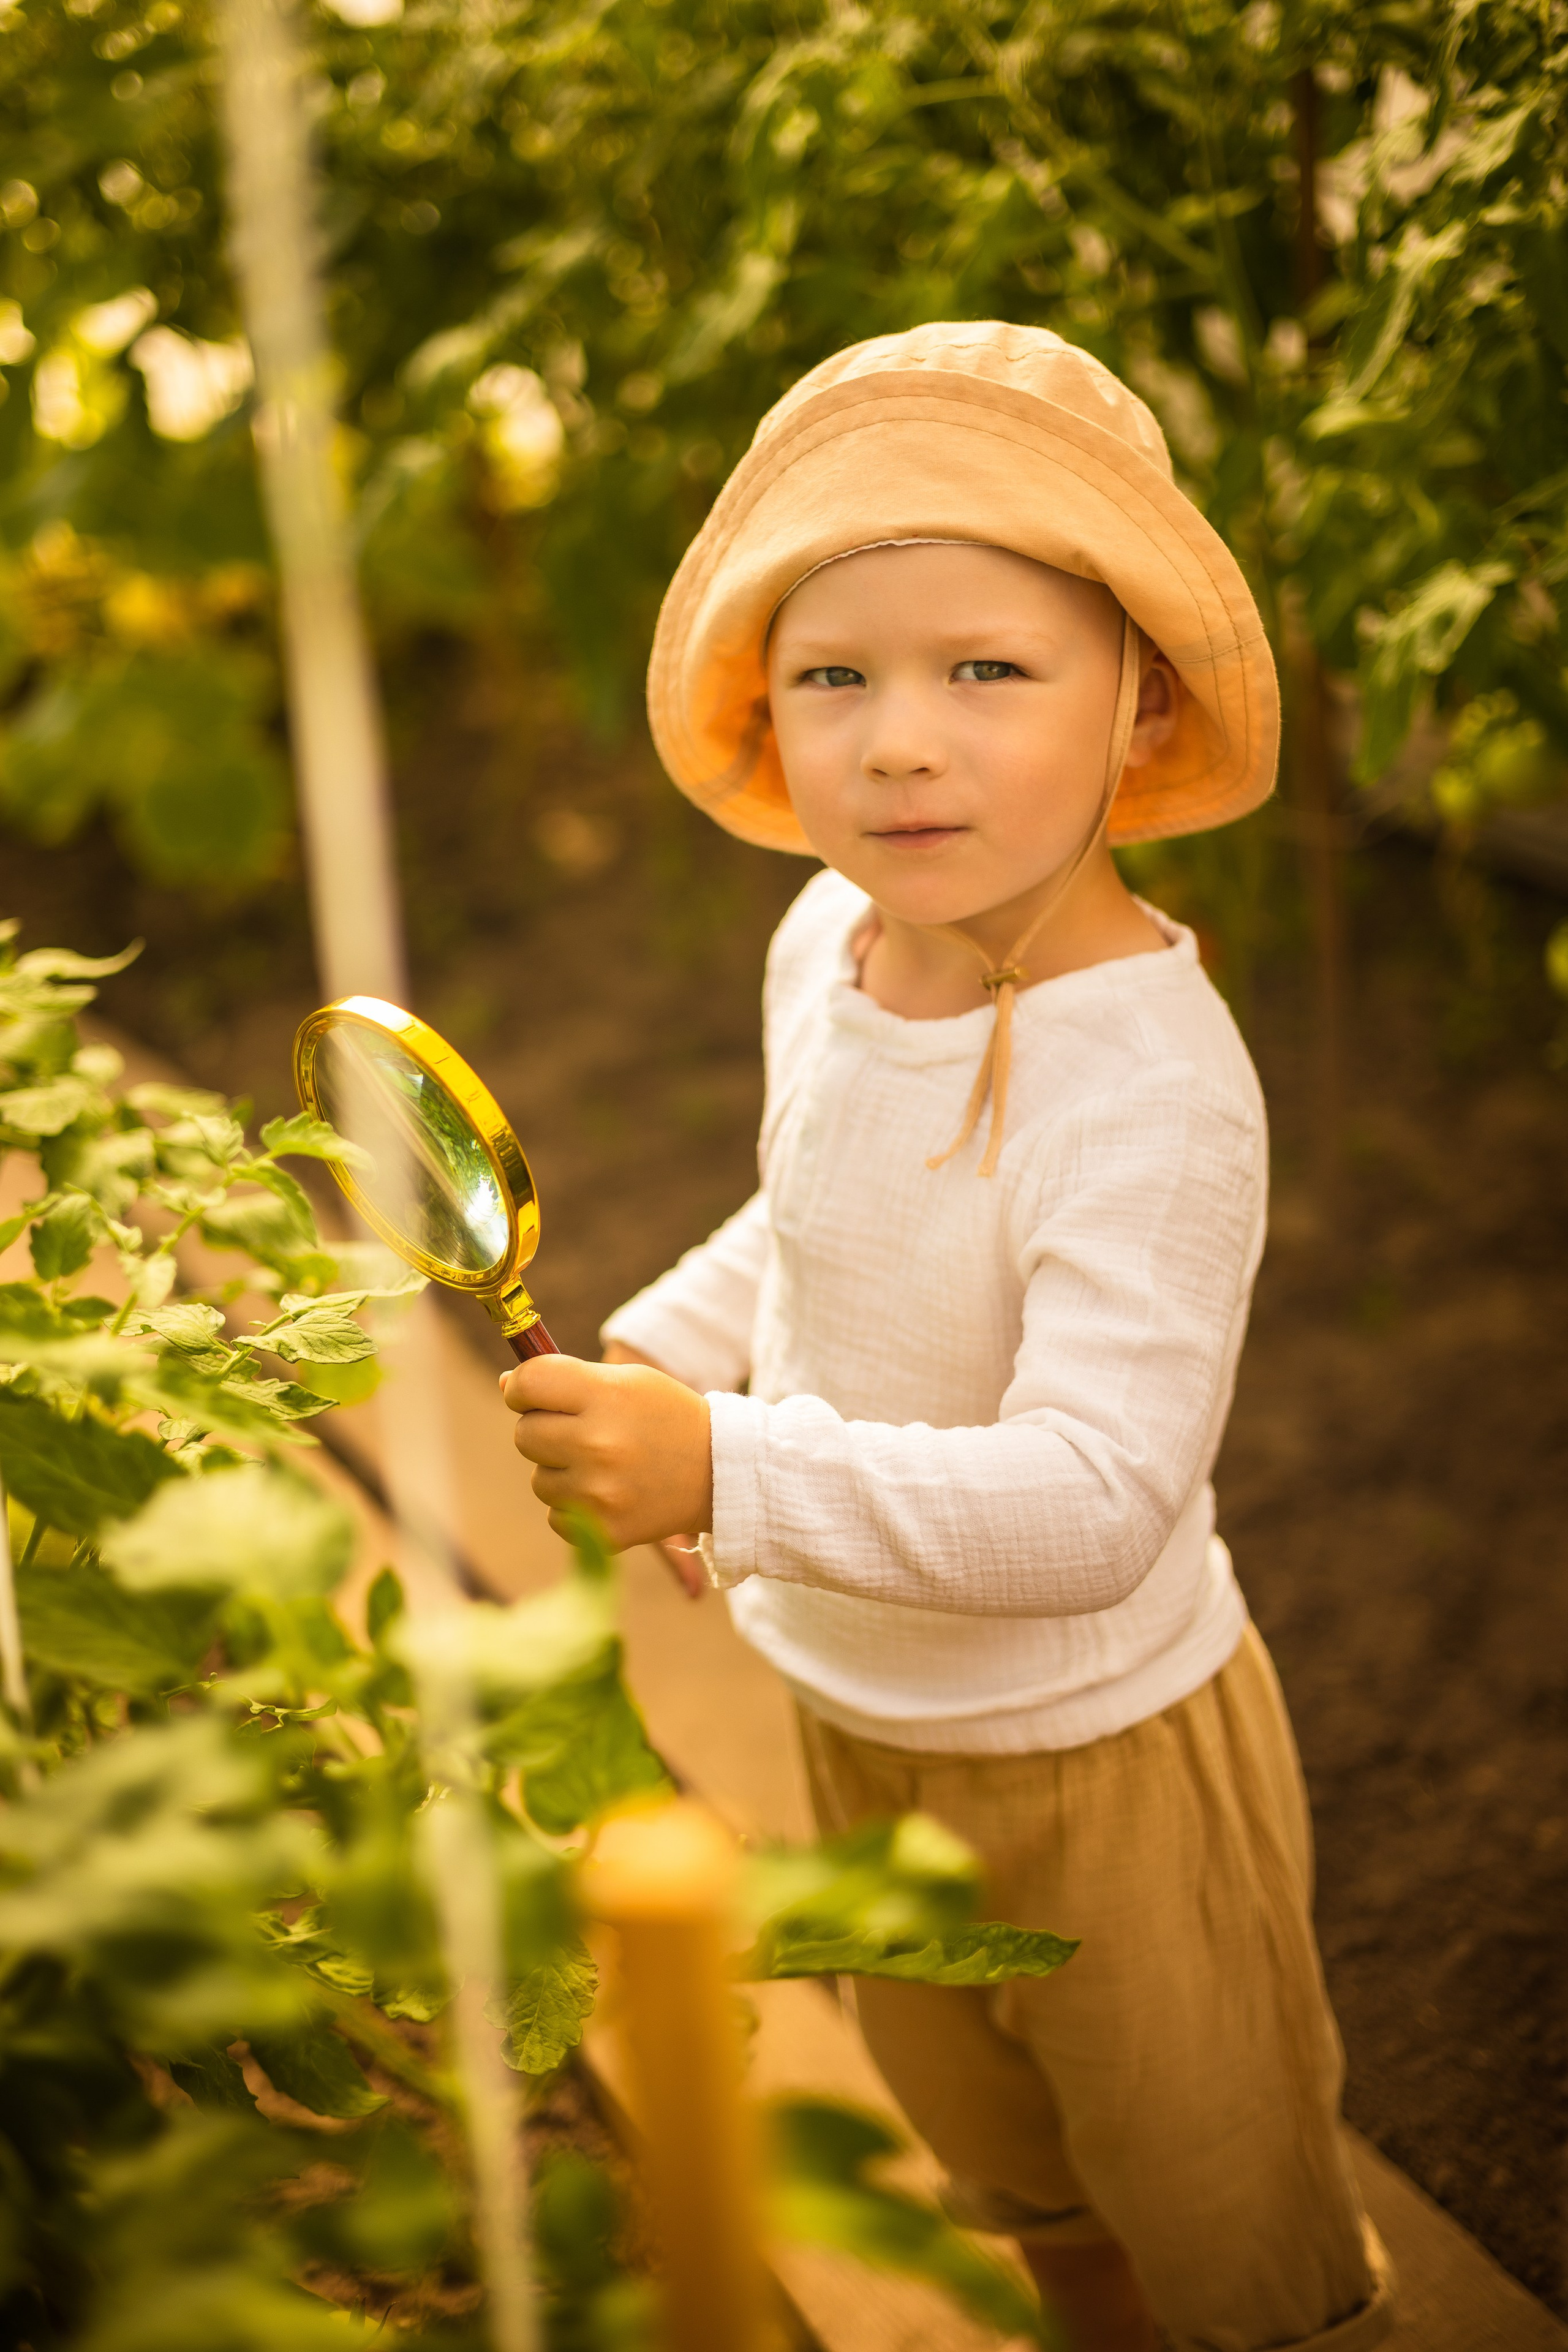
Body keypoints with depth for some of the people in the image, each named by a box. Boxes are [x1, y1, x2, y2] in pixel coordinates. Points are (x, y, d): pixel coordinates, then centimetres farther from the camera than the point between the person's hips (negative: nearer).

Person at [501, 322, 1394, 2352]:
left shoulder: (1150, 1081, -34)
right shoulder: (828, 942, -10)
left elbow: (1089, 1509, -39)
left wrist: (729, 1472, -46)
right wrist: (653, 1359, -1)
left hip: (1102, 1756, -7)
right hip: (850, 1712, 7)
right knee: (1012, 2179, 33)